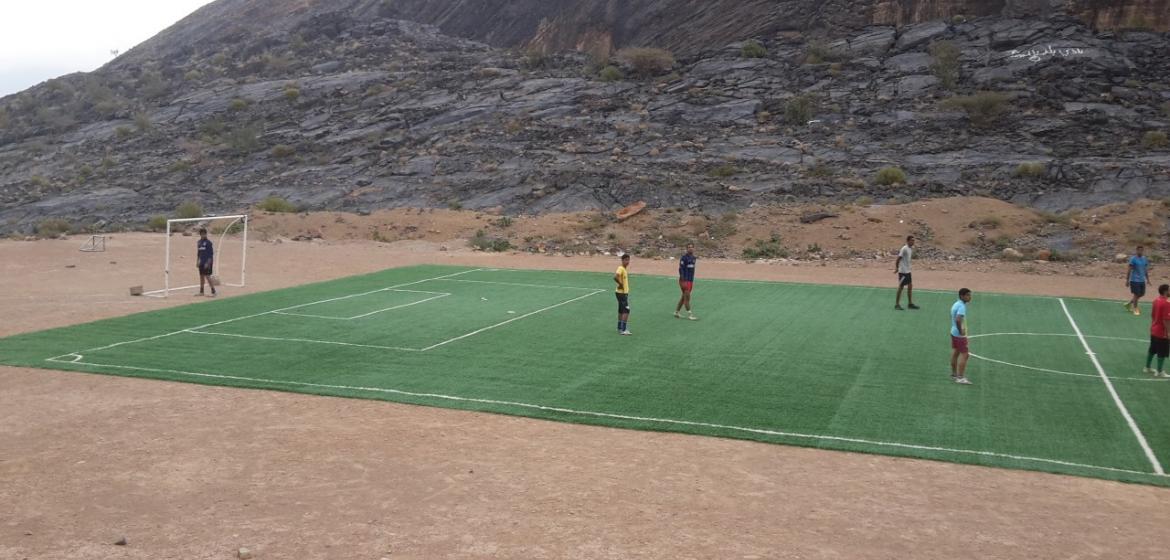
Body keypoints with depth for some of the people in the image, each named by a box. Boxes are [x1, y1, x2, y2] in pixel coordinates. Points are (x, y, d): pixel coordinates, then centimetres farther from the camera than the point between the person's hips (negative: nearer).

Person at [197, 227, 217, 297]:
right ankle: (201, 291, 22)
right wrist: (197, 261, 14)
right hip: (201, 263, 7)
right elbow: (198, 253, 19)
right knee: (201, 276, 12)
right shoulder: (199, 242, 10)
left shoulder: (208, 242, -10)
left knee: (208, 277, -10)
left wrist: (208, 263, -17)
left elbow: (211, 254, -12)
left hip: (207, 263, -7)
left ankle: (213, 291, -6)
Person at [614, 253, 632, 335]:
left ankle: (620, 328, 22)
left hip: (624, 292, 10)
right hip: (621, 293, -10)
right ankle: (623, 330, -11)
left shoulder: (625, 269, 11)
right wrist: (620, 284, -21)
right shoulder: (620, 268, -17)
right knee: (626, 310, -11)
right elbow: (615, 277, -34)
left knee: (621, 311, 14)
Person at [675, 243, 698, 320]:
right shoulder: (684, 258, -11)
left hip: (690, 280, 8)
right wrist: (683, 281, -21)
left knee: (684, 297, 11)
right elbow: (680, 269, -15)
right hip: (684, 281, -8)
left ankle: (676, 312, 20)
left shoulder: (694, 258, 12)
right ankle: (689, 314, -3)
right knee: (687, 297, -7)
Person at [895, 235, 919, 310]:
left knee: (910, 286, 10)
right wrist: (896, 268, -18)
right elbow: (898, 258, -18)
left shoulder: (911, 248, 9)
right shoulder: (904, 249, -17)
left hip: (908, 271, 9)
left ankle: (910, 303, 17)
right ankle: (897, 304, 5)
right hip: (903, 271, -9)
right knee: (901, 287, -3)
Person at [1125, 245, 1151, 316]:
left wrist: (1147, 279, 15)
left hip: (1142, 280, 6)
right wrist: (1127, 280, -10)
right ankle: (1135, 309, 12)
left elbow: (1146, 270, 16)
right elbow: (1129, 270, -9)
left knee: (1142, 294, 11)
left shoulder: (1145, 259, 8)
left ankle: (1129, 303, 28)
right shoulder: (1133, 259, -10)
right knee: (1136, 294, -3)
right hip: (1135, 280, -6)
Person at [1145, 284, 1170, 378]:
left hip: (1154, 331, 9)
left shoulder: (1156, 301, 5)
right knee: (1162, 354, 1)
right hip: (1162, 333, -9)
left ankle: (1148, 367, 28)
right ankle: (1159, 372, 7)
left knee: (1152, 350, 19)